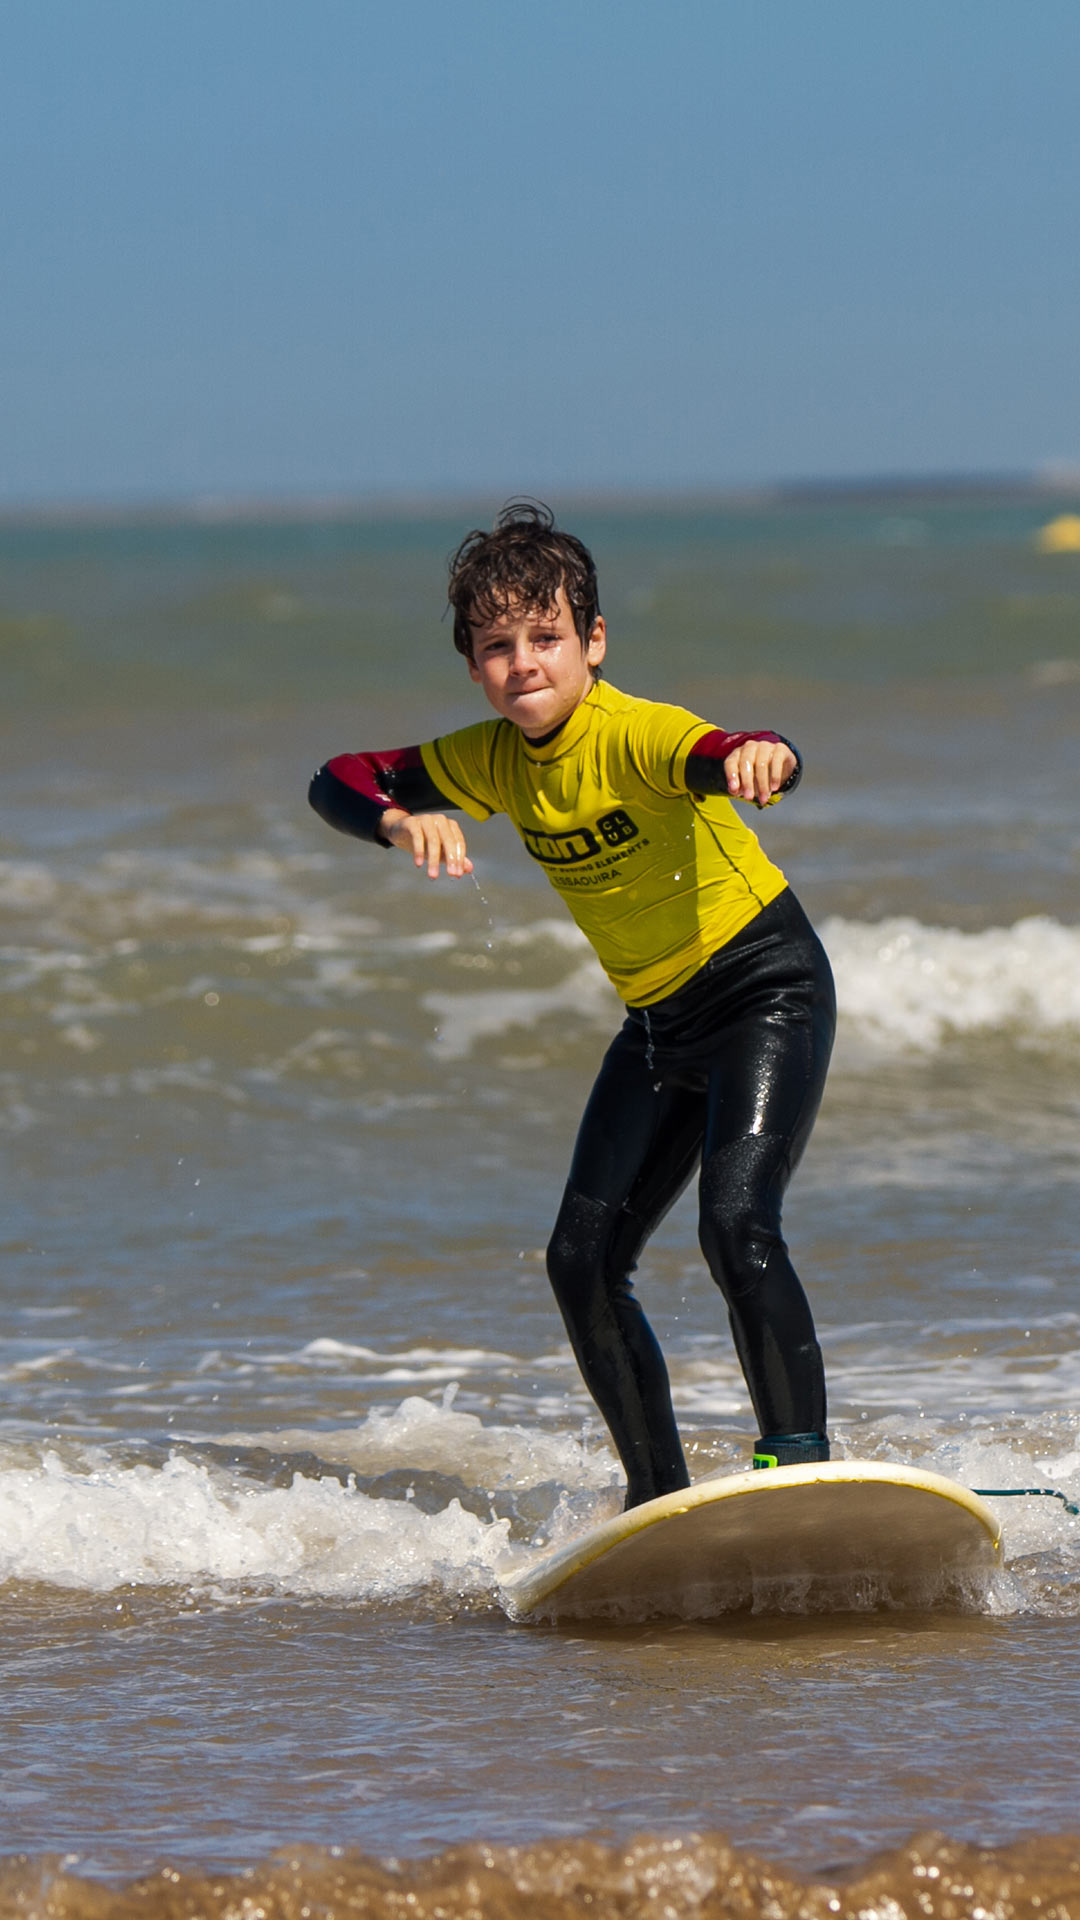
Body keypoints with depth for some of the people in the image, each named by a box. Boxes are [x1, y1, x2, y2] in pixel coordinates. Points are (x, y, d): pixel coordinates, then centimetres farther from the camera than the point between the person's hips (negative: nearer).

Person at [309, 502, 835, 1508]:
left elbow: (730, 757, -46)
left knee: (736, 1221, -28)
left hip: (767, 985, -8)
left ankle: (801, 1462, -25)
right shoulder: (494, 760, -4)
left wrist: (758, 756, -71)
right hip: (658, 1024, 8)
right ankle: (661, 1504, 13)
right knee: (583, 1260, 2)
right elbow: (339, 780, 1)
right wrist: (402, 821, -22)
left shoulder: (634, 736, -26)